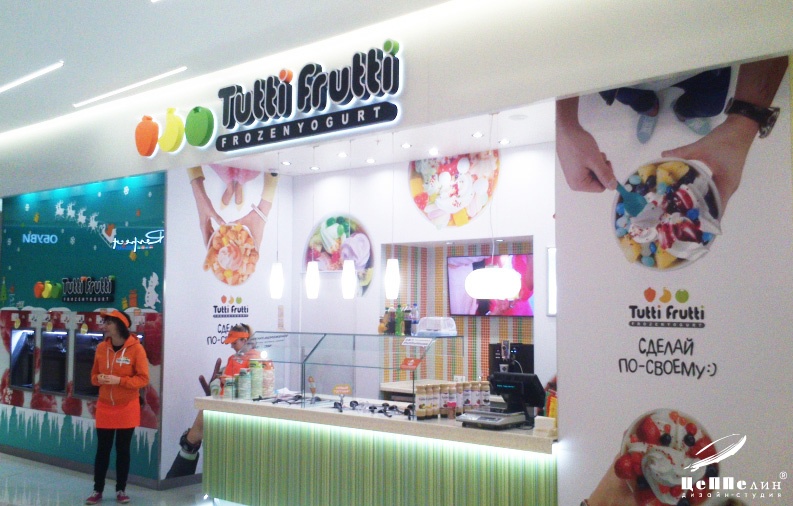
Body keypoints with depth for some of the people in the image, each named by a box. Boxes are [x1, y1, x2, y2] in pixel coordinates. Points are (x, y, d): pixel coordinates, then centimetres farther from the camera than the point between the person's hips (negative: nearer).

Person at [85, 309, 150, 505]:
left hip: (127, 408, -3)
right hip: (104, 407, 3)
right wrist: (98, 379, -12)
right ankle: (97, 490, 18)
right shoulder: (101, 347, 1)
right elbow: (94, 376, 12)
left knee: (123, 449, 8)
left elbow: (143, 379, -12)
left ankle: (121, 490, 20)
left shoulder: (136, 348, -12)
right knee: (102, 449, 7)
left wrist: (119, 380, -23)